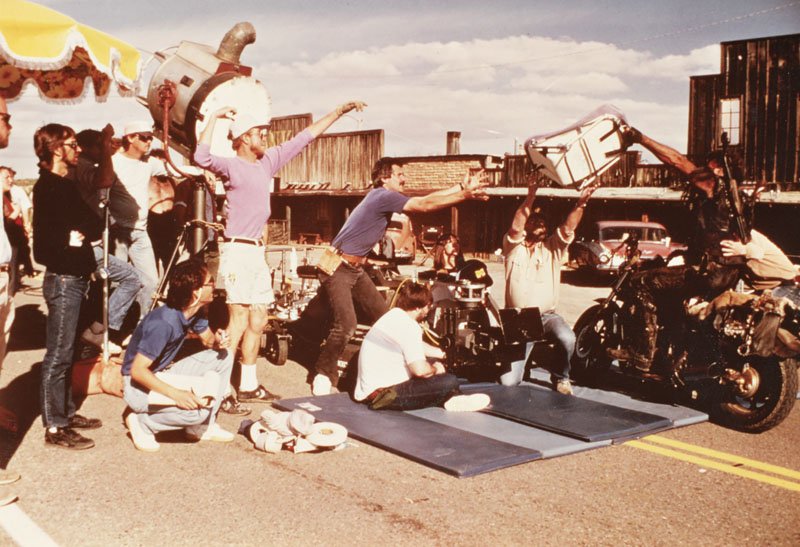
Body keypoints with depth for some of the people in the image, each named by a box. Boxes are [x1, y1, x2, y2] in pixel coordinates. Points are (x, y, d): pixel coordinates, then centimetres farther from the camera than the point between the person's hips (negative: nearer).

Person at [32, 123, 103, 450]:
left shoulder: (64, 185, 14)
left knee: (65, 352, 17)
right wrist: (71, 238, -10)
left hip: (74, 279, 9)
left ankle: (66, 412, 28)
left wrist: (83, 233, -7)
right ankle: (54, 427, 3)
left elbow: (91, 225, 10)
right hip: (63, 279, -9)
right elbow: (44, 240, -22)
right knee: (58, 355, -4)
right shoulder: (48, 188, -14)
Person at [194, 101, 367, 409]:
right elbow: (201, 157, -30)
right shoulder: (231, 166, -9)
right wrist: (214, 118, -21)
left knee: (258, 320, 12)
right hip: (237, 250, -8)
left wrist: (340, 111, 18)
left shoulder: (268, 161, 12)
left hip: (257, 251, 8)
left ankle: (248, 385, 22)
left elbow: (305, 136, 16)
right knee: (240, 319, -14)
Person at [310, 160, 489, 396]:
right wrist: (466, 194, -16)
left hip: (356, 268, 10)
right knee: (346, 324, -19)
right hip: (337, 268, -10)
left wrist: (462, 187, 7)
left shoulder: (387, 197, 10)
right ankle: (324, 375, -2)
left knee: (383, 317, 8)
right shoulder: (383, 196, -18)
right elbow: (425, 205, -19)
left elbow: (425, 199, 11)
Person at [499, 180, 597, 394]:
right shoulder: (514, 247, 3)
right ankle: (516, 365, 29)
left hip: (548, 316, 2)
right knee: (509, 381, -11)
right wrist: (530, 198, -28)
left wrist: (581, 203, -24)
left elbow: (569, 227, -7)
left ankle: (560, 377, -2)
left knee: (567, 339, -34)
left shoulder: (553, 247, 9)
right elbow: (515, 227, -16)